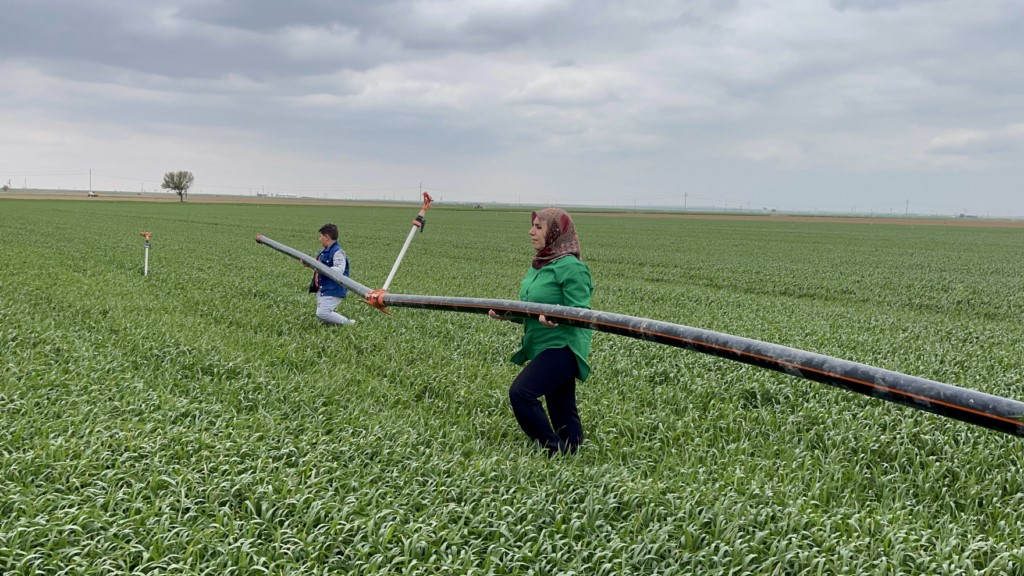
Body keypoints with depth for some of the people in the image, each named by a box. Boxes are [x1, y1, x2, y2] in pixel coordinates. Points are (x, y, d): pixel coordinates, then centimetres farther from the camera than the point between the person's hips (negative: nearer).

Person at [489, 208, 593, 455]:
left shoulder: (571, 267, -13)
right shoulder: (538, 265, 15)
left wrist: (556, 320, -35)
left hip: (562, 347, -9)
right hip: (541, 348, 9)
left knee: (520, 392, -21)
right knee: (562, 410, 11)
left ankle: (555, 451, -12)